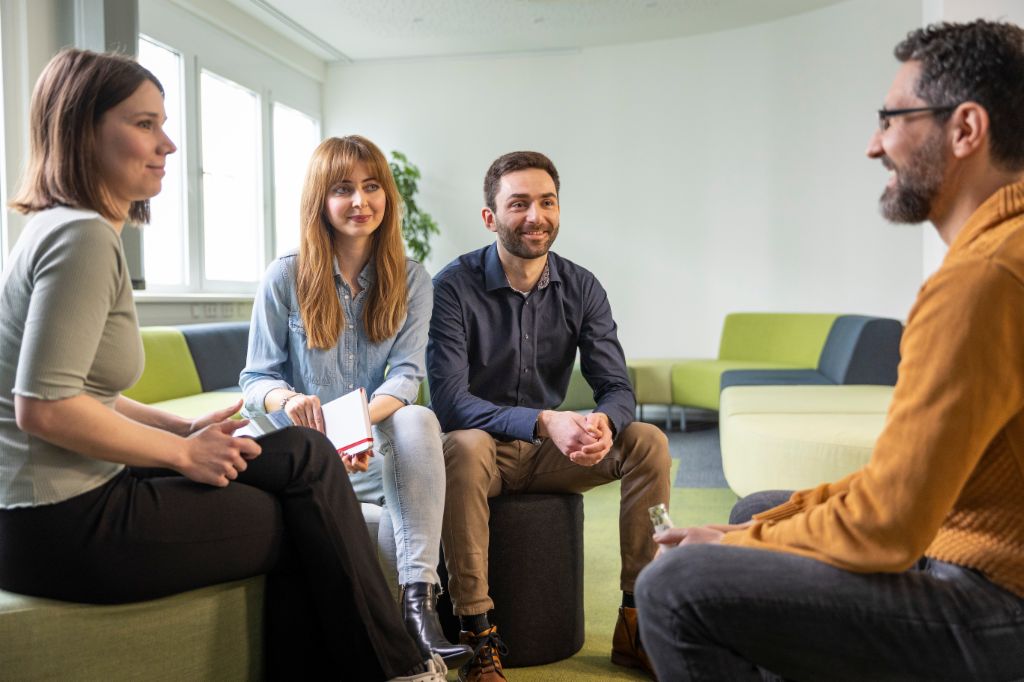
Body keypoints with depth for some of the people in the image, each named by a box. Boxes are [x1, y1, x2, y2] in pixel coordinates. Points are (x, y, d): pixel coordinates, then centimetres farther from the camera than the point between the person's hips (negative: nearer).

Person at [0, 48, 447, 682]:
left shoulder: (69, 228, 15)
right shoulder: (83, 237, -17)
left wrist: (185, 430, 6)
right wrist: (185, 451, -14)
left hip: (54, 506, 9)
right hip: (61, 526, -9)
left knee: (304, 454, 8)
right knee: (311, 500, 0)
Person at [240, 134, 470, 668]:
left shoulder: (411, 281, 4)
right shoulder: (285, 276, 0)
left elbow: (407, 374, -7)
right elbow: (256, 378, 0)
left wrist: (364, 418, -30)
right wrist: (287, 399, -26)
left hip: (376, 446, 1)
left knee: (418, 420, -34)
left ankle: (418, 598, -37)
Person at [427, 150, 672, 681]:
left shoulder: (581, 288, -2)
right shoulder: (454, 287, -15)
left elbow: (617, 387, -5)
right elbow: (448, 400, -23)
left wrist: (604, 422, -31)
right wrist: (543, 421, -37)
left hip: (549, 452, 4)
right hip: (483, 446, -4)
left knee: (648, 442, -17)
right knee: (464, 446, -37)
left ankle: (637, 626, -8)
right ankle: (478, 635, -26)